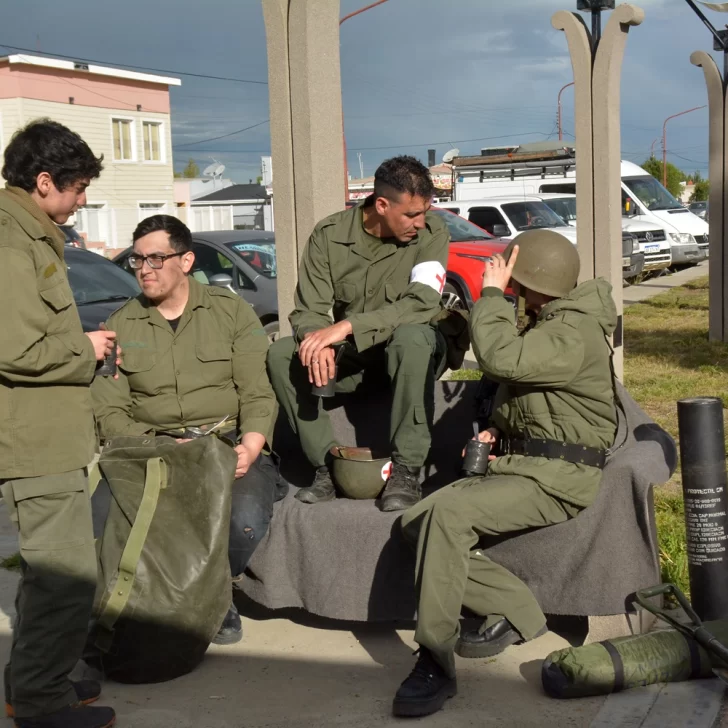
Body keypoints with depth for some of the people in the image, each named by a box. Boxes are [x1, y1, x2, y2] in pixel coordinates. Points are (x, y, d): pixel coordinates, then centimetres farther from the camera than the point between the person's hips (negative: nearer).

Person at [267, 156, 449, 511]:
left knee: (413, 337, -37)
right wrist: (318, 343, -35)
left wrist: (347, 326, -36)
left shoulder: (431, 232, -13)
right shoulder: (329, 234, -8)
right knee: (280, 354, -21)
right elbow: (308, 310, -11)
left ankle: (406, 469, -29)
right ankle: (329, 462, -17)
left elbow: (422, 302, -26)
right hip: (347, 356, 3)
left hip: (405, 351, -2)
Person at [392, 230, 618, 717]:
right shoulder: (546, 321, 17)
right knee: (417, 522, -6)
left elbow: (501, 358, -33)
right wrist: (498, 430, 10)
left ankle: (435, 661, -26)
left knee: (448, 512, -31)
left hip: (554, 478, -10)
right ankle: (518, 612, 1)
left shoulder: (575, 333, -16)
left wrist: (492, 293, -17)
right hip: (516, 464, 10)